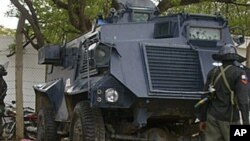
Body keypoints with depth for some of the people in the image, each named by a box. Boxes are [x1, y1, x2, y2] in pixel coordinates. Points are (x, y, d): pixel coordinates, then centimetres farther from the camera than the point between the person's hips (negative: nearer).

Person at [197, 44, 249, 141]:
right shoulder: (239, 73, -11)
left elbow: (205, 97, 8)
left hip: (212, 116, 5)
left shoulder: (213, 72, 5)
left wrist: (202, 119, 16)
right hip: (229, 118, -5)